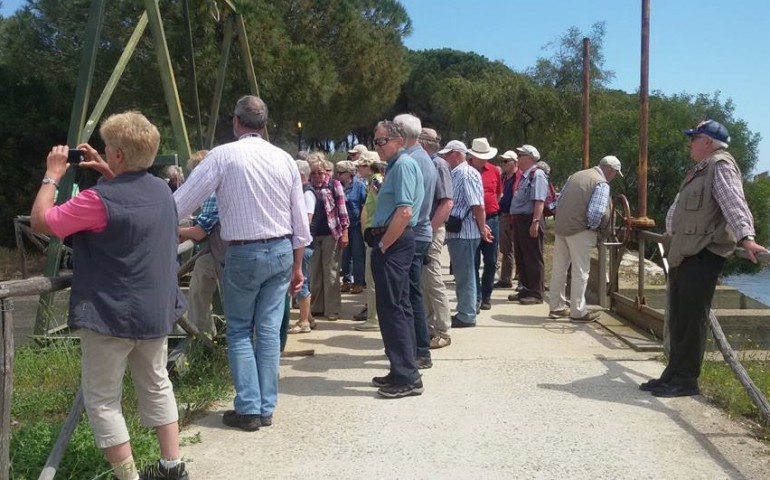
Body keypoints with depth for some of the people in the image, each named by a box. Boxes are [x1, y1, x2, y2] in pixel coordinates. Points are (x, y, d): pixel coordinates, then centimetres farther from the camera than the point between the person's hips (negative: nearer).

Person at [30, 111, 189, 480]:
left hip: (111, 316, -7)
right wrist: (108, 175, 13)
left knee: (102, 401, 5)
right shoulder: (162, 190, 2)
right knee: (157, 386, 20)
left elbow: (40, 221, -12)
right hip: (156, 310, 8)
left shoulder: (99, 200, -21)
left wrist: (53, 175, -2)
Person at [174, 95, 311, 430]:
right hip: (282, 251, 4)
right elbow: (300, 222, 6)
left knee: (240, 331, 8)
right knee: (269, 330, 9)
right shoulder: (284, 159, 4)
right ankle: (266, 407, 14)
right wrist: (297, 266, 15)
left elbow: (181, 203, -8)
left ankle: (248, 409, 5)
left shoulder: (223, 156, -8)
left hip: (243, 254, -4)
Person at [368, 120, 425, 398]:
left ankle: (407, 378, -5)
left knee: (392, 309, -9)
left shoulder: (403, 165, -13)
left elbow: (404, 212, -24)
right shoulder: (397, 165, 18)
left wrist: (383, 245, -17)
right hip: (394, 243, 11)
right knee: (399, 307, 14)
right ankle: (404, 371, 22)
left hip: (393, 243, -11)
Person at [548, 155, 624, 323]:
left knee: (559, 268, 13)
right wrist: (594, 227, -2)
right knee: (580, 271, 1)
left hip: (560, 226, 8)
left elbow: (559, 201, 17)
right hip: (579, 230, -7)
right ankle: (578, 311, 5)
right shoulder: (602, 184, -9)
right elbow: (596, 213, -19)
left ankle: (556, 307, 22)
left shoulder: (576, 175, 16)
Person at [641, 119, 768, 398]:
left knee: (692, 319, -5)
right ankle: (674, 373, 21)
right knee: (677, 319, 13)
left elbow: (733, 202, -27)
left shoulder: (721, 166, -10)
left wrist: (746, 237, -41)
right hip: (682, 254, 10)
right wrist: (672, 236, 46)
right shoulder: (701, 168, 21)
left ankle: (686, 380, 1)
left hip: (702, 255, -10)